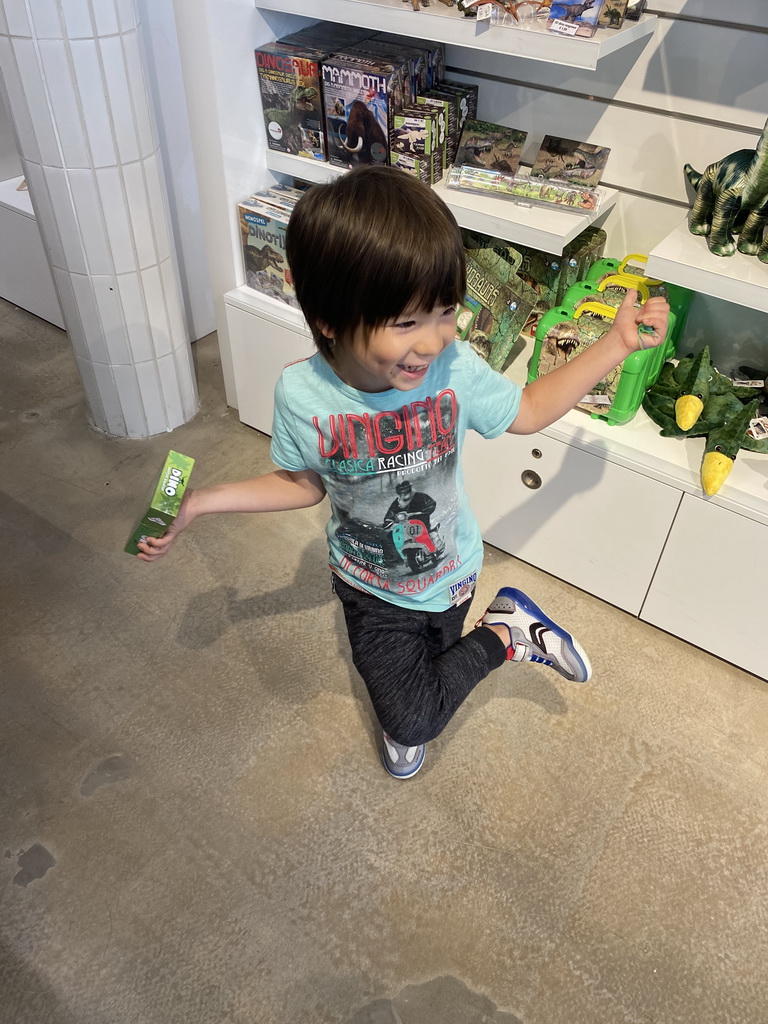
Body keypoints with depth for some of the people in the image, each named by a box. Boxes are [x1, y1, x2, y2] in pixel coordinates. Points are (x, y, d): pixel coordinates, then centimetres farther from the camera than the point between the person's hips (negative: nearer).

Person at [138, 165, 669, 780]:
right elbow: (304, 482, -6)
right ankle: (506, 634, 21)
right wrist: (201, 503, -13)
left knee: (423, 696, 12)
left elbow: (528, 411, -5)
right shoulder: (301, 395, -26)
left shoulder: (454, 368, -25)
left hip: (449, 574, 1)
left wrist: (616, 344, -10)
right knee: (412, 720, -1)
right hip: (369, 586, 0)